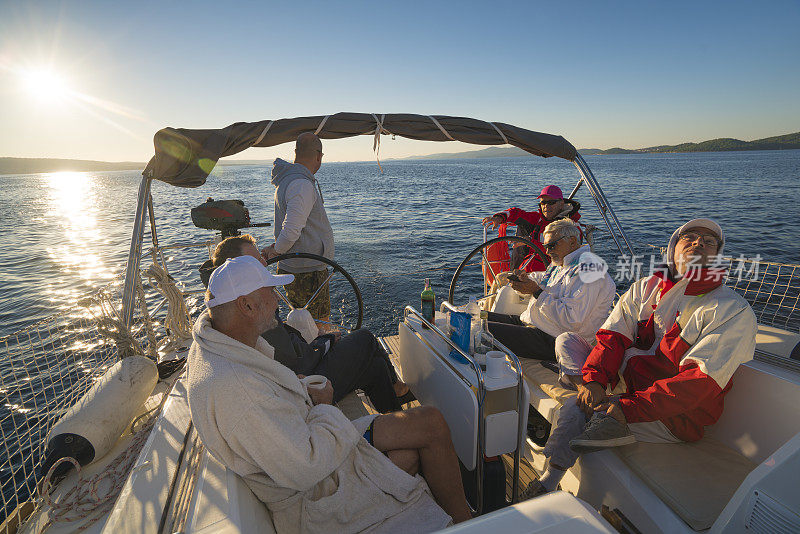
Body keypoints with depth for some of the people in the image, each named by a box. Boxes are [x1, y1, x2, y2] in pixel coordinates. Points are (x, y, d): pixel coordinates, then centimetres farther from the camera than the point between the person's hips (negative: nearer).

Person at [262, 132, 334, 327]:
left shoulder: (286, 180, 14)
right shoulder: (302, 185, -21)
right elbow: (291, 231, -26)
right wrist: (275, 251, -9)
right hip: (308, 272, -10)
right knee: (320, 328, 1)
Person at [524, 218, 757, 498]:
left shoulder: (734, 311, -8)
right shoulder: (645, 288, 8)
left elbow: (701, 380, -19)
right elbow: (612, 336, -2)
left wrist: (630, 408, -29)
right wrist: (594, 381, -21)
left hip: (678, 417, -5)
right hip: (629, 389, 6)